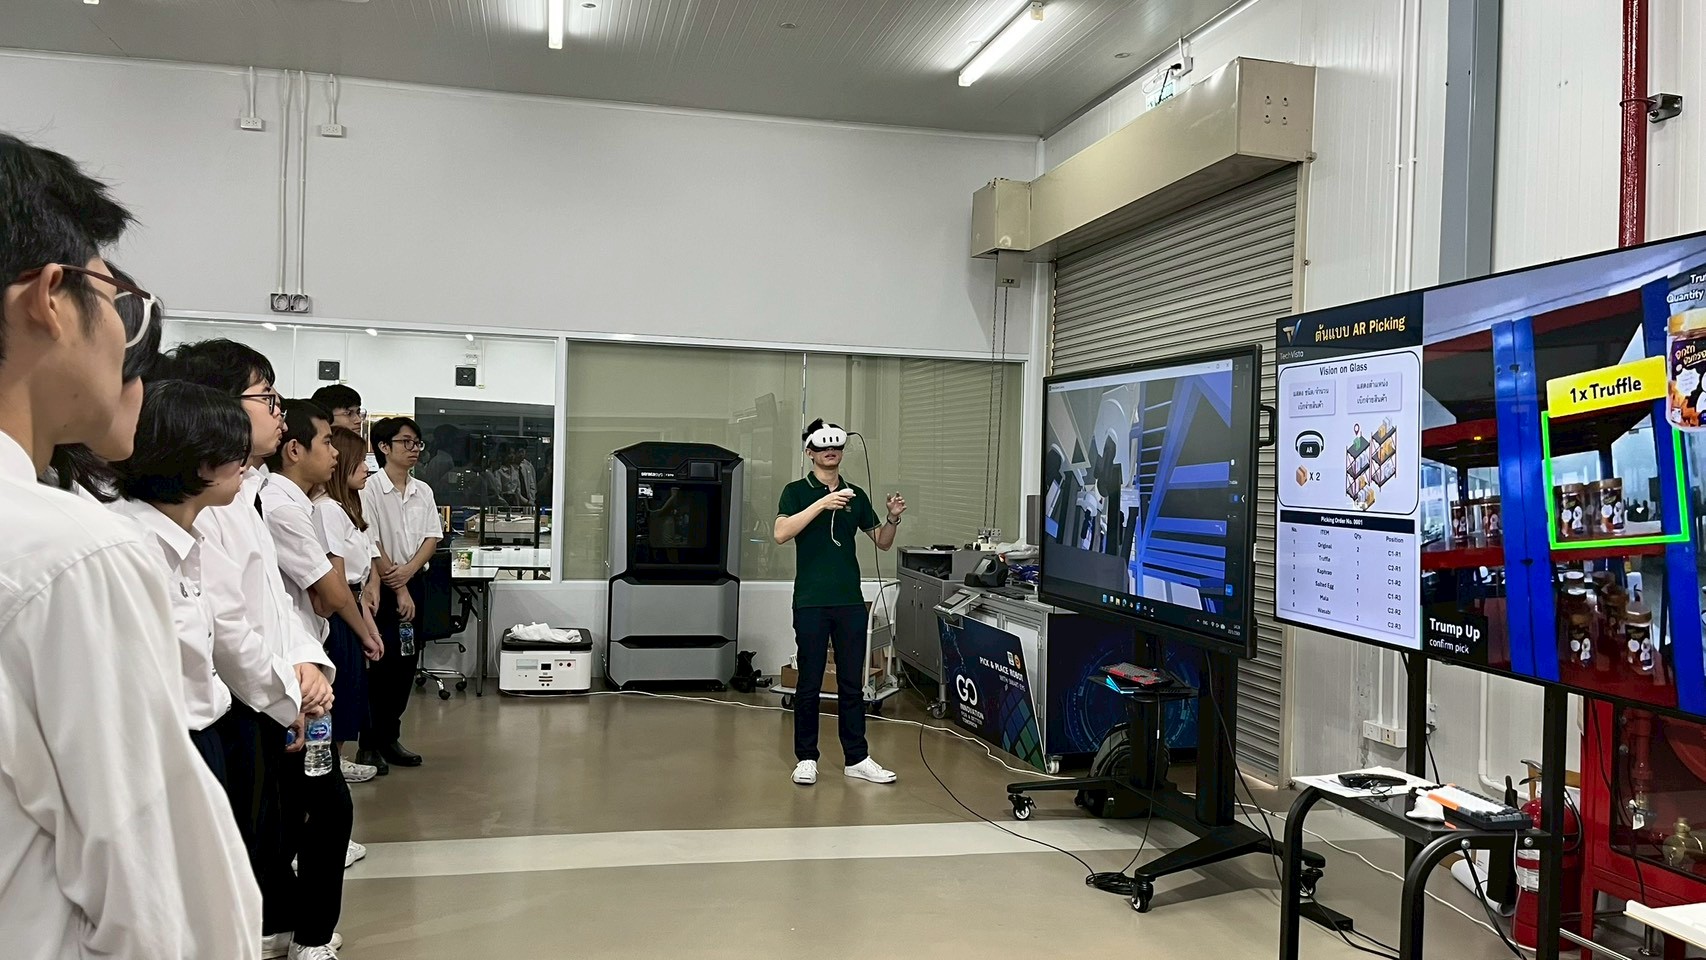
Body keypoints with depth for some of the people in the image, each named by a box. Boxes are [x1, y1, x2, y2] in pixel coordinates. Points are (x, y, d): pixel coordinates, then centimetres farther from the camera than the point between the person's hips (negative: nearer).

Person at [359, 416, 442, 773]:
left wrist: (408, 571, -12)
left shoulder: (423, 491, 8)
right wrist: (398, 589, -14)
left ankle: (390, 739, 20)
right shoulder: (370, 490, -11)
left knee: (406, 664, 9)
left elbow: (432, 537, 5)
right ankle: (369, 744, 7)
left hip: (414, 582, 6)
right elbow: (371, 545, -14)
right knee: (380, 665, -3)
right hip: (382, 586, -6)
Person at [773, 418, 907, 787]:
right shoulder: (797, 491, 0)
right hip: (811, 603, -4)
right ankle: (806, 759, 14)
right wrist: (822, 504, -24)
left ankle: (855, 759, 15)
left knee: (852, 683, 7)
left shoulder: (855, 495, 12)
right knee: (810, 684, 3)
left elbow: (882, 542, 16)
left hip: (851, 602, 4)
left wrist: (893, 518, -5)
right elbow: (780, 534, -17)